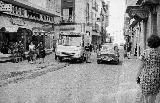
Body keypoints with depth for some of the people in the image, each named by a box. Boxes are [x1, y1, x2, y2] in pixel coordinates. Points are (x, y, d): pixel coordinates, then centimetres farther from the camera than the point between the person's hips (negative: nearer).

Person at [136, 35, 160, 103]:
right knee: (152, 96, 12)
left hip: (146, 77, -1)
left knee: (146, 94, 13)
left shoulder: (146, 52, -8)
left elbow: (141, 66, -6)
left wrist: (138, 76, 3)